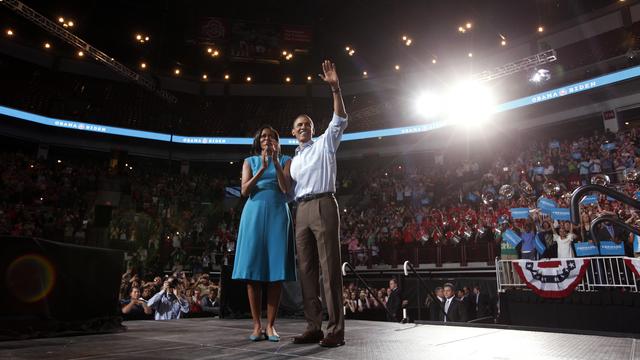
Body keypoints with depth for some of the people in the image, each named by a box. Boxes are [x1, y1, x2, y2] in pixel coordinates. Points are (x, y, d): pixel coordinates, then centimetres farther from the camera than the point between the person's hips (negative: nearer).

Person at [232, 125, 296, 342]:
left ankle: (270, 325, 1)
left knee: (276, 270, -5)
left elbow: (285, 189, -1)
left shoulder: (285, 160, 13)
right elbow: (245, 191, 1)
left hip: (277, 214, 0)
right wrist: (262, 169, -10)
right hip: (254, 214, 0)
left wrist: (276, 163, -9)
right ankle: (257, 325, 2)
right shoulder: (250, 161, 14)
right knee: (253, 269, -5)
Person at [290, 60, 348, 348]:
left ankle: (335, 330, -7)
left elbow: (340, 120, -3)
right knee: (307, 269, 3)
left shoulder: (325, 143, 12)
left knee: (329, 267, -9)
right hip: (301, 211, 6)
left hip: (323, 205, -6)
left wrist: (335, 88, -13)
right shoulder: (293, 160, 26)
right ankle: (313, 327, 8)